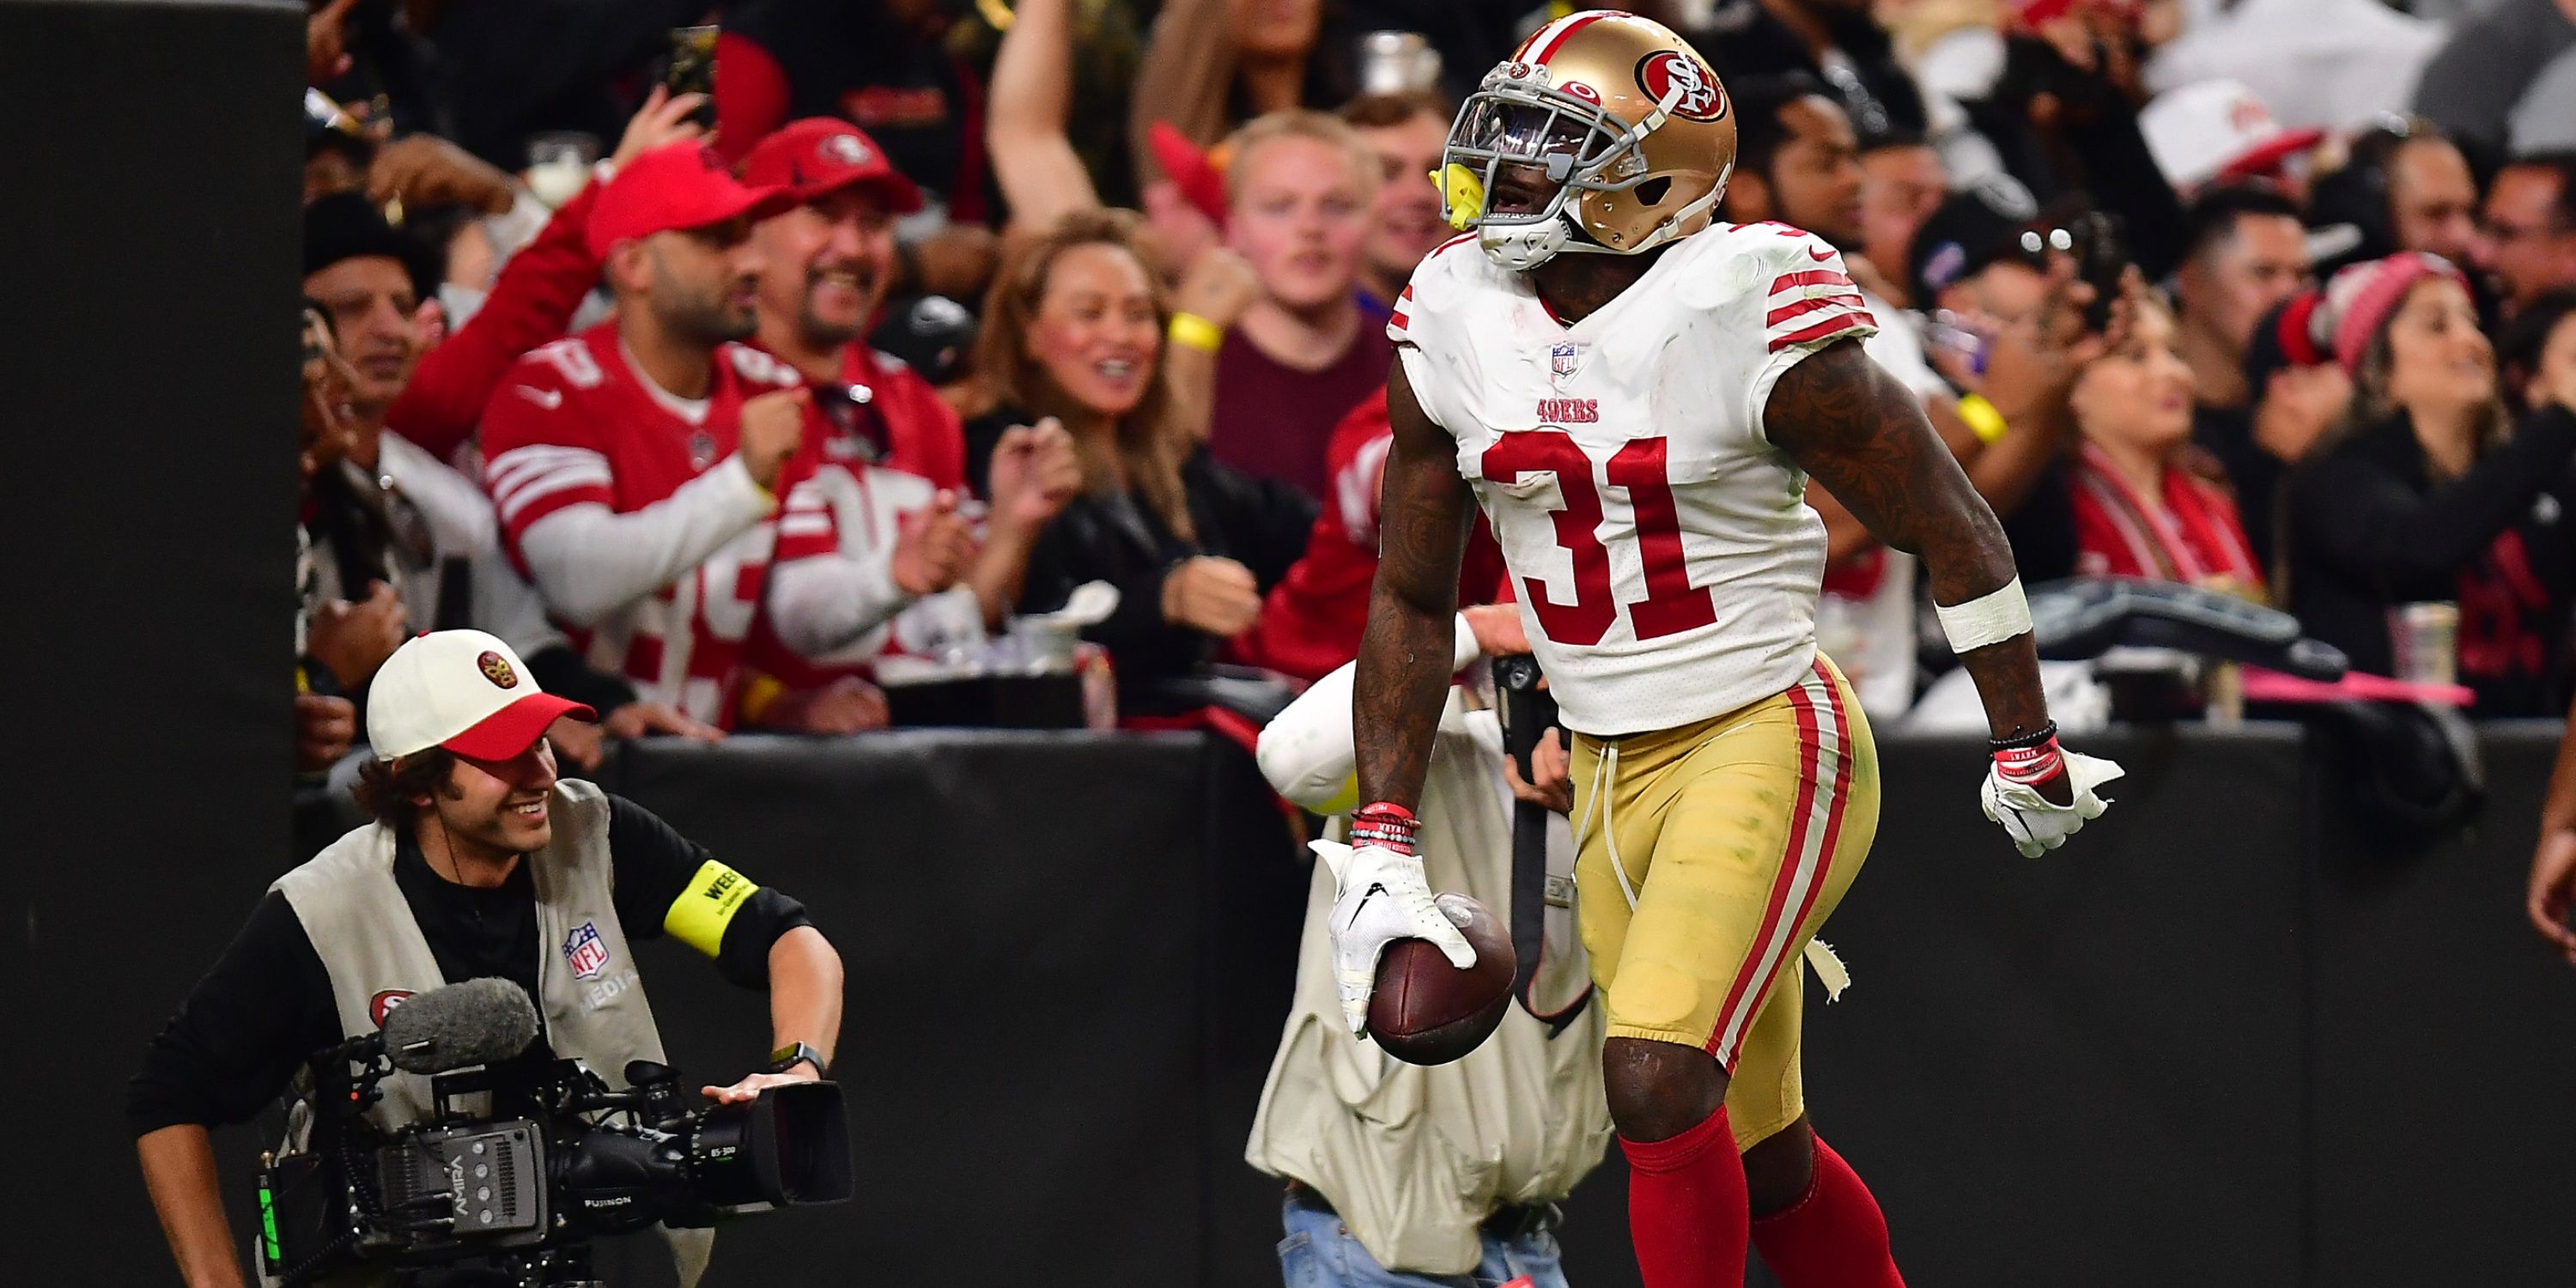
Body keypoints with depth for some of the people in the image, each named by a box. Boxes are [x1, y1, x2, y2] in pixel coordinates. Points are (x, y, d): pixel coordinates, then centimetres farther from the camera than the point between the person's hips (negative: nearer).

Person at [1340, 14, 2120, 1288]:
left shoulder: (1743, 317, -17)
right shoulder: (1458, 324, 1)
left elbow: (1952, 532, -7)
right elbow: (1411, 600, 10)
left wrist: (2028, 752, -1)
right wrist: (1382, 852, 4)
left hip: (1764, 741, -7)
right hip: (1608, 775, 7)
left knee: (1658, 1080, -22)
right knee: (1755, 1154, 13)